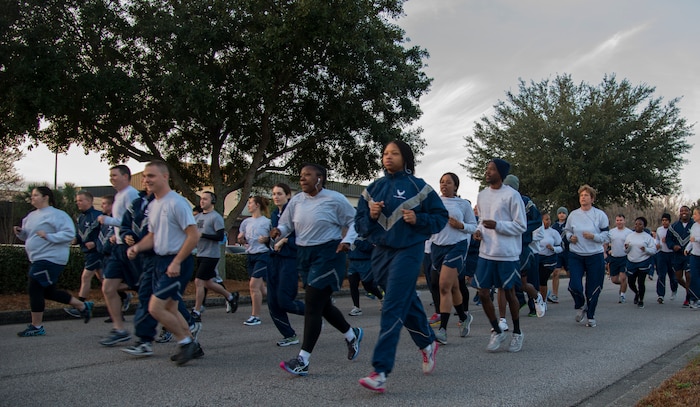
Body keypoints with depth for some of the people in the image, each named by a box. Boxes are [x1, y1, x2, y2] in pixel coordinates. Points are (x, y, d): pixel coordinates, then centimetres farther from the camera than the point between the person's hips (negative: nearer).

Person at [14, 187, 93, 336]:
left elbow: (69, 233, -19)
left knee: (35, 289, -8)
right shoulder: (32, 215, 15)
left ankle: (36, 327, 4)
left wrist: (48, 236, -26)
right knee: (49, 291, 14)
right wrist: (20, 232, 2)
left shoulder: (57, 215, -12)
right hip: (37, 259, 10)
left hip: (50, 259, -10)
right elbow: (28, 236, 24)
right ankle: (83, 306, 26)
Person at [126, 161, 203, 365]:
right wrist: (137, 247, -2)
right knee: (169, 308, 14)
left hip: (178, 263, -9)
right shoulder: (153, 205, 12)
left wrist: (176, 262, -22)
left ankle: (186, 342, 4)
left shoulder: (177, 203, -16)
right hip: (161, 261, 9)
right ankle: (192, 346, 26)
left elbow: (193, 235, -20)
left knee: (155, 308, -11)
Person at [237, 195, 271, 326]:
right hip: (250, 255, 6)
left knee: (253, 285, -13)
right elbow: (241, 239, 16)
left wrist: (267, 239, -19)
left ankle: (255, 316, -4)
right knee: (260, 288, 9)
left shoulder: (267, 222, -4)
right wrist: (241, 240, -6)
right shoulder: (246, 222, 11)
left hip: (262, 255, -6)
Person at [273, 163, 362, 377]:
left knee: (313, 305, -10)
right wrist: (278, 231, -11)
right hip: (304, 255, 7)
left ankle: (303, 359, -6)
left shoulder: (335, 199, -8)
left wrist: (347, 240, -15)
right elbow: (286, 224, 11)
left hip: (328, 254, -7)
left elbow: (353, 222, 1)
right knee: (323, 304, 15)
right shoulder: (296, 201, 6)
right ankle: (352, 334, 40)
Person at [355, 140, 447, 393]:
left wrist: (418, 219, -13)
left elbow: (441, 216, 2)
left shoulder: (417, 187, -2)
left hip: (407, 251, -5)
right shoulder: (373, 189, 10)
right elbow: (360, 224, 12)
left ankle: (381, 372, -14)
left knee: (393, 309, -12)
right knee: (407, 303, 17)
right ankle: (428, 343, 42)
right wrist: (371, 215, -8)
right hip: (381, 252, 5)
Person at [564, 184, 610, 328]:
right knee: (574, 285, -10)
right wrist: (570, 237, -3)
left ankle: (590, 316, 21)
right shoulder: (573, 215, 6)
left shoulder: (600, 215, -1)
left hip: (595, 256, -1)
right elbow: (567, 231, 19)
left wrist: (593, 236, -17)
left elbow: (607, 236, 0)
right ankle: (581, 306, 22)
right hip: (575, 256, 1)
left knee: (593, 287, 4)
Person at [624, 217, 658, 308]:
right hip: (631, 263, 3)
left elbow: (654, 250, -5)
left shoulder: (648, 237, -1)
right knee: (631, 283, 7)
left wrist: (645, 249, -24)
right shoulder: (629, 236, 9)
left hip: (643, 263, -3)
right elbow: (626, 251, 12)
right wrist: (627, 248, -11)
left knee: (641, 282, -5)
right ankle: (637, 293, 38)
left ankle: (641, 300, 13)